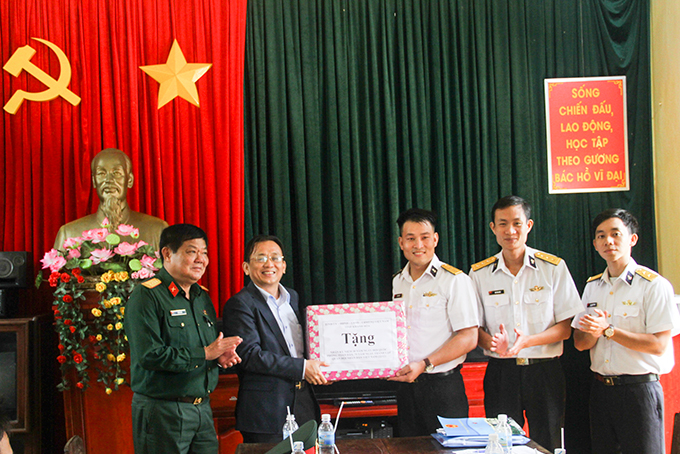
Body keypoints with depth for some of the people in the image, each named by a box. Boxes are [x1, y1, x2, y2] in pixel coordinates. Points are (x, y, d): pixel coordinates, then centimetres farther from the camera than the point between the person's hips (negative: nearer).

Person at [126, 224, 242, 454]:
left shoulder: (202, 297, 15)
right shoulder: (147, 296, -10)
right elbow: (149, 356, -20)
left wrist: (220, 356, 1)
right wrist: (204, 354, -16)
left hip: (202, 409, 7)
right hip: (162, 411, -7)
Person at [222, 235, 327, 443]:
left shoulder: (292, 296, 15)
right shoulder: (240, 304, -9)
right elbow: (249, 355, -18)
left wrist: (317, 367, 6)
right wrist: (302, 368, -18)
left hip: (304, 406, 7)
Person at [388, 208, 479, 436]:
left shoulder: (454, 280, -9)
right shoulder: (398, 282, 12)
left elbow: (469, 338, -14)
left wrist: (424, 364, -19)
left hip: (442, 385, -6)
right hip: (406, 386, 6)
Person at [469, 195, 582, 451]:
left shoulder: (553, 267, 0)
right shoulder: (479, 273, 5)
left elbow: (566, 328, -1)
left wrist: (527, 341, -18)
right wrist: (491, 343, -17)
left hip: (544, 372, -1)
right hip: (500, 372, 1)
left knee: (547, 445, 3)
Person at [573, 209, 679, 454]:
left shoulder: (654, 285, -8)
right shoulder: (592, 286, 11)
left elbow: (658, 345, -15)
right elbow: (579, 342, 9)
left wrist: (608, 330, -20)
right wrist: (592, 333, -14)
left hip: (640, 389, -5)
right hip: (601, 386, 6)